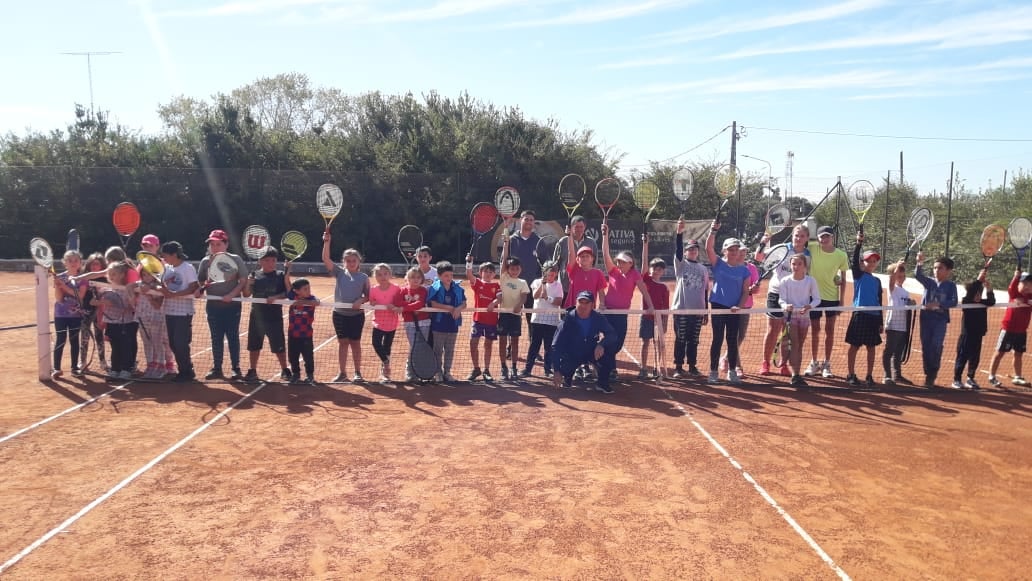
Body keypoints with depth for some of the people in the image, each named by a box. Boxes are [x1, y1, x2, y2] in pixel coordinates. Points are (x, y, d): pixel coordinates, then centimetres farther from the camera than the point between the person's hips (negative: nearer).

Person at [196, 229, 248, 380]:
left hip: (232, 305, -3)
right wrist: (199, 290, -11)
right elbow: (200, 281, 12)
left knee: (233, 337, 3)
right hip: (213, 305, 3)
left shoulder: (235, 260, -5)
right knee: (216, 338, 10)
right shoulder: (205, 261, 5)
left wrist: (232, 295, -20)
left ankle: (236, 368, 11)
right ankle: (217, 368, 18)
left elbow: (243, 281, -7)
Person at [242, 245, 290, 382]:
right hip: (257, 316, 2)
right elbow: (246, 294, 3)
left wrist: (276, 298, -22)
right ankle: (252, 371, 22)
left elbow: (286, 294, -5)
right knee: (254, 345, 9)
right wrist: (247, 284, -16)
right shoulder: (254, 275, 3)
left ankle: (285, 370, 17)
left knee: (278, 346, 3)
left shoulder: (281, 275, -1)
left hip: (275, 317, -2)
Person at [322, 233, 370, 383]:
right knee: (342, 343, 7)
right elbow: (326, 259, -9)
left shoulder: (364, 277, 1)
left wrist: (361, 301, -18)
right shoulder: (339, 272, 2)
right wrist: (326, 242, -20)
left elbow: (368, 296, 4)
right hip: (339, 313, 1)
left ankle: (358, 373, 16)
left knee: (355, 343, 7)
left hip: (357, 314, -1)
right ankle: (342, 373, 14)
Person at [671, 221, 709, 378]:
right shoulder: (681, 264, 1)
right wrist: (679, 232, -34)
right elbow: (677, 250, -19)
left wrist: (706, 312, 12)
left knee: (694, 341, 10)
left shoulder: (704, 269, 12)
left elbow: (705, 292, 14)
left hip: (698, 310, 4)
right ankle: (678, 367, 8)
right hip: (681, 309, -3)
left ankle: (692, 367, 19)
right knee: (680, 340, 0)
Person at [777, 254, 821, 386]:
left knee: (800, 346, 10)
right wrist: (785, 306, -29)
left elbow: (817, 298, -1)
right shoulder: (785, 281, -4)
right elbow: (781, 299, -7)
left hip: (804, 315, 2)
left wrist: (810, 306, -21)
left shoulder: (810, 281, -1)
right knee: (794, 344, -11)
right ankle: (795, 375, -12)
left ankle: (797, 375, 16)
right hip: (790, 315, -2)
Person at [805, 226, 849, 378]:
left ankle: (826, 364, 16)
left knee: (830, 330, 6)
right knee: (815, 329, 8)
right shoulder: (812, 248, -9)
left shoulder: (841, 255, -7)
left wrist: (841, 300, -1)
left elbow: (843, 279, 1)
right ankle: (813, 363, 20)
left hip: (832, 297, 0)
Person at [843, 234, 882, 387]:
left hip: (874, 316, 5)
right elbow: (854, 261, -17)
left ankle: (869, 377, 15)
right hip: (860, 314, -5)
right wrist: (859, 243, -30)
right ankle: (851, 375, 10)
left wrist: (880, 322, 12)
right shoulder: (858, 275, 1)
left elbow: (879, 302, 15)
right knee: (854, 346, 1)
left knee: (871, 347, 8)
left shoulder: (877, 281, 14)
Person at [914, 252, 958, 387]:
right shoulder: (929, 281, 7)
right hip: (926, 318, 2)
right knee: (925, 346, 4)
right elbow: (918, 275, -13)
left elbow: (953, 302, -8)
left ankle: (932, 376, 3)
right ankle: (928, 374, 14)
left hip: (941, 320, -2)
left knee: (936, 347, -9)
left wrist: (938, 304, -23)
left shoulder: (951, 285, 3)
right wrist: (920, 263, -31)